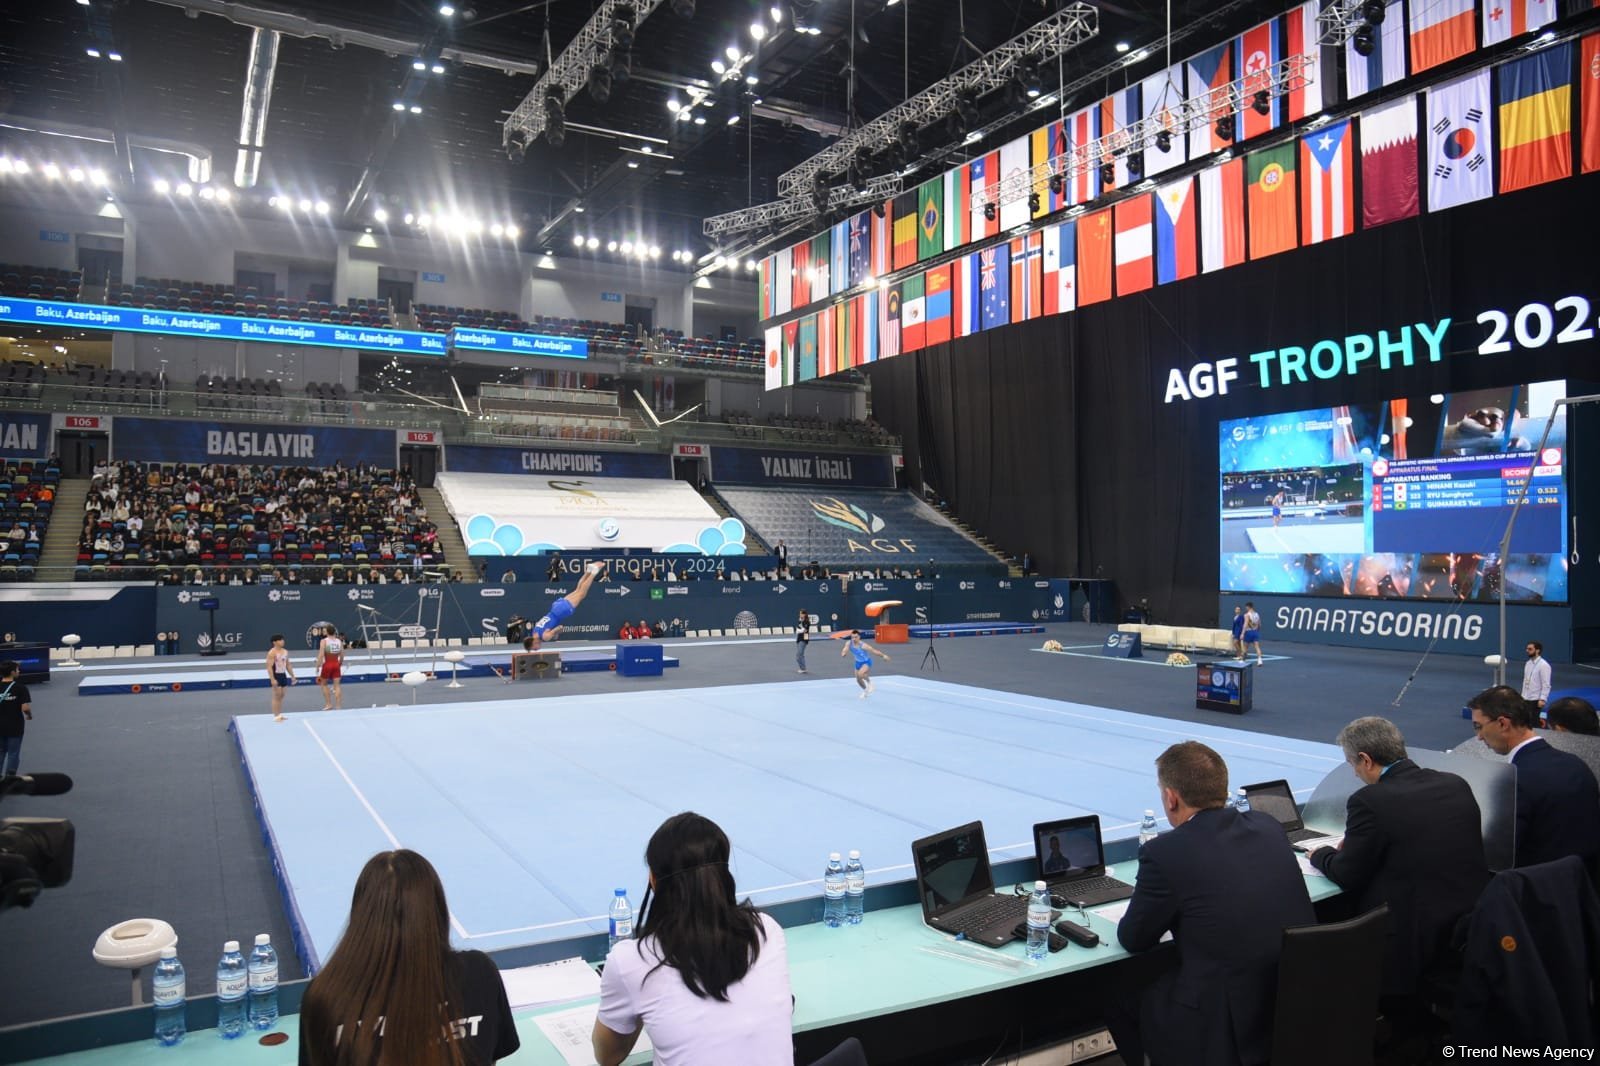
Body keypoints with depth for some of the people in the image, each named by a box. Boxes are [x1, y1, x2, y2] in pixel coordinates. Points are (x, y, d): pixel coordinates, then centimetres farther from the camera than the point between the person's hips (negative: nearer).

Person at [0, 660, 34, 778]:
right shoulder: (20, 688, -15)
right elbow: (25, 708, -21)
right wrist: (30, 716, 0)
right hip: (15, 726, -4)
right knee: (13, 753, 7)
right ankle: (10, 777, 9)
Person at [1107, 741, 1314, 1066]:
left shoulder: (1164, 853, -18)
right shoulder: (1267, 827, 0)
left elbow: (1134, 940, -3)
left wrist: (1156, 905, 16)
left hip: (1229, 1031, -6)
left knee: (1120, 992, 18)